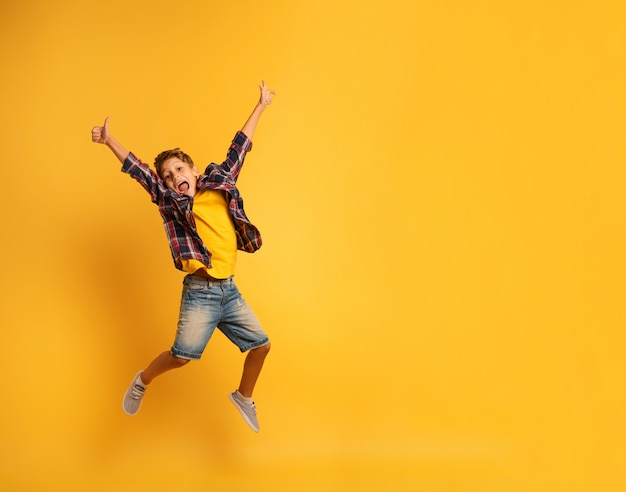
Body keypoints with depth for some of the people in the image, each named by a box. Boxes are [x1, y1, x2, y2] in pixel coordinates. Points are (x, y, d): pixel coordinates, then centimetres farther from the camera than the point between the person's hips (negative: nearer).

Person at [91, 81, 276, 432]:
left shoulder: (221, 186, 9)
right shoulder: (171, 202, 0)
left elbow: (239, 148, 14)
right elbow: (140, 171, -7)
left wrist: (261, 107, 21)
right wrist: (110, 142, -16)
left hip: (230, 290, 4)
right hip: (200, 292, -4)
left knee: (261, 344, 7)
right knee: (184, 354, -13)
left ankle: (244, 397, 32)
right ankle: (142, 381, 16)